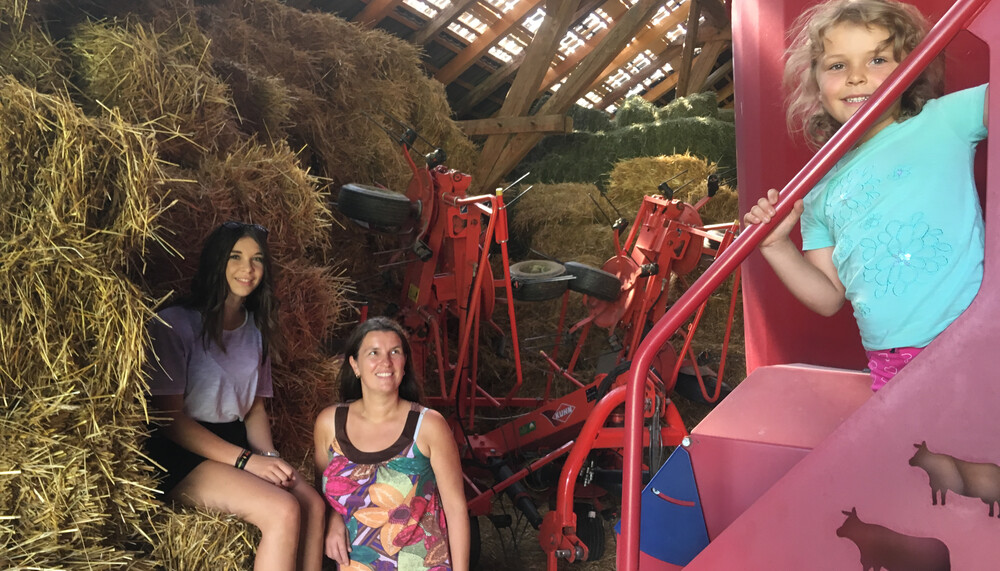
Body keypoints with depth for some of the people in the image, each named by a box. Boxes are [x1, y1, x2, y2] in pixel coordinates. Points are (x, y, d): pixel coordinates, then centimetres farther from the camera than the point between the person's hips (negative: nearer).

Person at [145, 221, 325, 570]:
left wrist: (269, 457, -6)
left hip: (236, 443, 6)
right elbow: (171, 417, -13)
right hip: (183, 454, -6)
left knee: (313, 506, -21)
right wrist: (246, 460, -18)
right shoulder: (176, 324, -10)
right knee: (283, 510, -27)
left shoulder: (256, 330, 11)